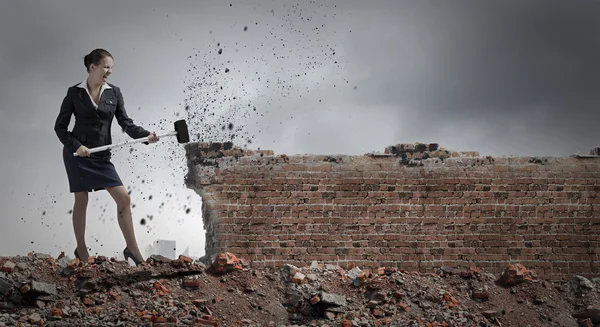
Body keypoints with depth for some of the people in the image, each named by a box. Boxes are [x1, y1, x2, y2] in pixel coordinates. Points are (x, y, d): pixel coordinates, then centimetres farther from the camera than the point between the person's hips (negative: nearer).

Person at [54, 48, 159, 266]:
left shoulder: (114, 93, 4)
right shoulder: (74, 93, -5)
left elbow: (126, 123, 1)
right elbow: (60, 126, -2)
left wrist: (146, 136, -16)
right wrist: (75, 146, -16)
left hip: (102, 156, 3)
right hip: (77, 154, -3)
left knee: (123, 198, -5)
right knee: (81, 201, 4)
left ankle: (132, 248, 1)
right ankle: (81, 250, 17)